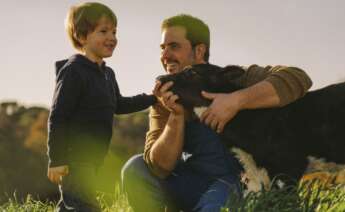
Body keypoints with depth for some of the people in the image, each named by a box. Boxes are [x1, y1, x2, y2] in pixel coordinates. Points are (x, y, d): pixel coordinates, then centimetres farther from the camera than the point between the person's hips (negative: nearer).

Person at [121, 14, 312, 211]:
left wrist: (236, 100, -37)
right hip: (194, 184, 5)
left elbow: (298, 78, -28)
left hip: (240, 184, -5)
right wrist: (176, 115, -26)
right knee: (136, 168, -12)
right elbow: (159, 167, -11)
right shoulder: (165, 101, -2)